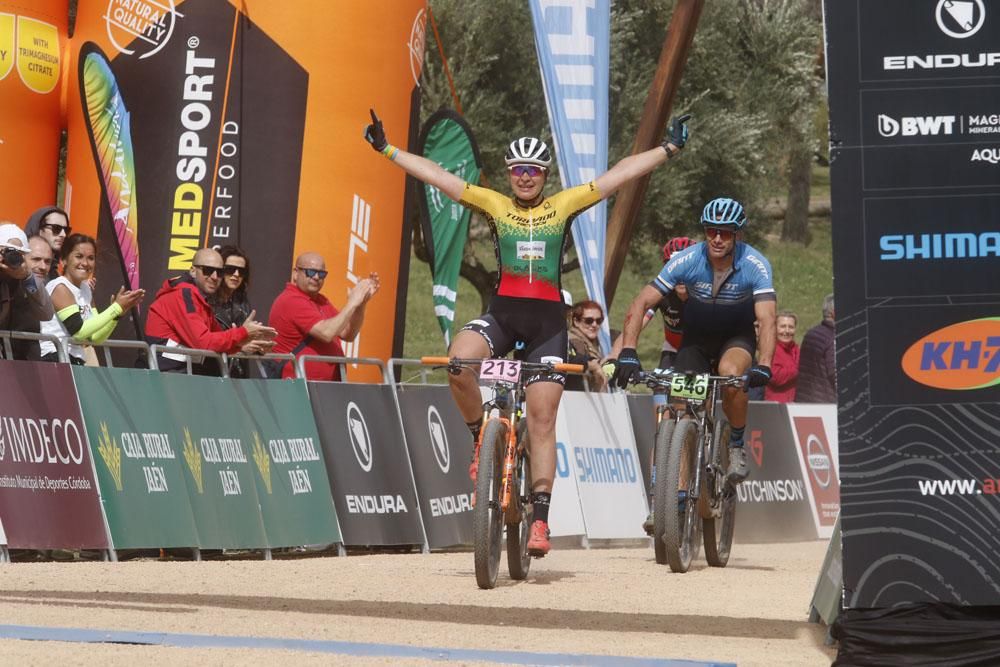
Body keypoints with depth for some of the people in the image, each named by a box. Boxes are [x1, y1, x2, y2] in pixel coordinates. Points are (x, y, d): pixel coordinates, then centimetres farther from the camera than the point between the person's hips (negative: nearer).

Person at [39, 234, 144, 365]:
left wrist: (119, 311, -1)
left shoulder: (86, 289, 14)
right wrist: (116, 308, -14)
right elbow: (78, 331, -18)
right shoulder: (60, 287, -8)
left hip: (75, 363, 8)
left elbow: (96, 337, 12)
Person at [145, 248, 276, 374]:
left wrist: (242, 345, -6)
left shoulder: (201, 299, 15)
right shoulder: (184, 294, -12)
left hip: (184, 371, 8)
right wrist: (243, 332, -13)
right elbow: (204, 342, -18)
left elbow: (218, 338, 12)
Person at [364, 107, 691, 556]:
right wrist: (387, 150, 5)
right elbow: (436, 176, 8)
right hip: (501, 312, 0)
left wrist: (669, 148, 9)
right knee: (458, 360, -31)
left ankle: (540, 517, -1)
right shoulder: (494, 204, 10)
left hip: (546, 319, 0)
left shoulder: (564, 205, 9)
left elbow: (620, 175, 10)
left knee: (542, 420, -3)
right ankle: (482, 436, -4)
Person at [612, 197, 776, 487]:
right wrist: (627, 353, -38)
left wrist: (763, 366, -50)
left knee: (731, 375, -34)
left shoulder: (755, 265, -26)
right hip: (695, 338, 2)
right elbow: (640, 304, -25)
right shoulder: (687, 260, -24)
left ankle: (737, 447, -10)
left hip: (736, 336, -2)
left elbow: (767, 319, -33)